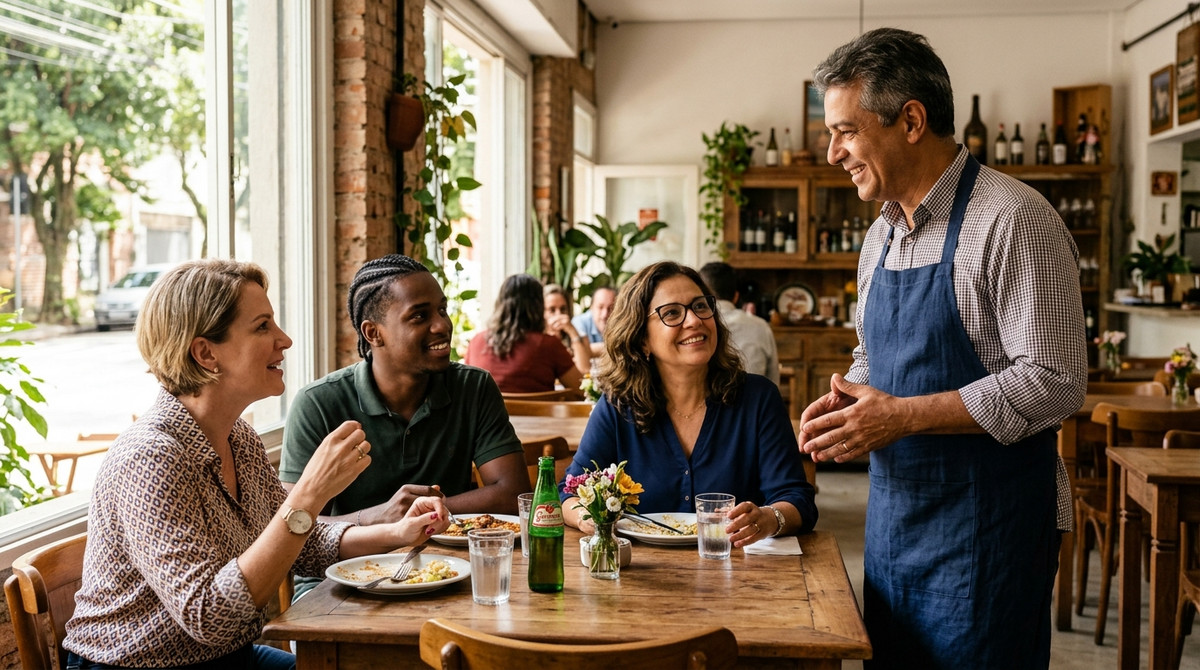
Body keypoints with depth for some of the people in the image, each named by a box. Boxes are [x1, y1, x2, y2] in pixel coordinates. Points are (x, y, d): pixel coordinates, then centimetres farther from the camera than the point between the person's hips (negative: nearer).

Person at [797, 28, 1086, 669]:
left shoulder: (1014, 219, -15)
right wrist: (845, 400, -1)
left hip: (986, 520, -7)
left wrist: (902, 415, -22)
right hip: (894, 510, 8)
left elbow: (1053, 381, -21)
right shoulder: (882, 235, 10)